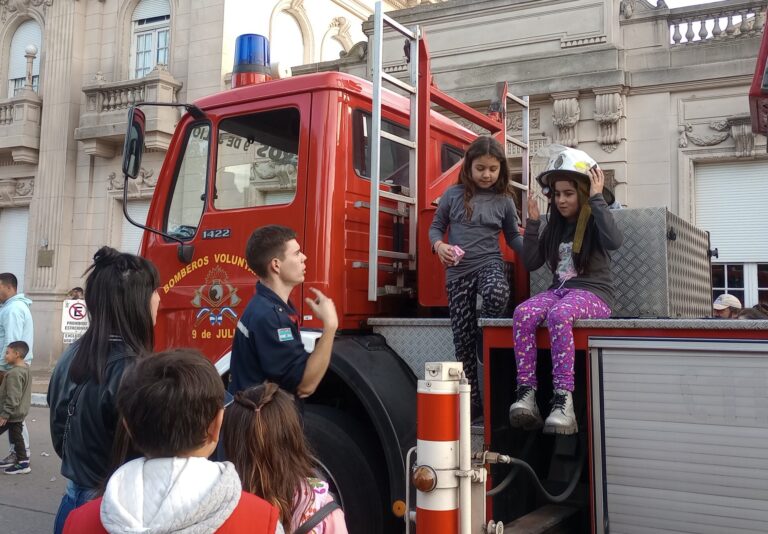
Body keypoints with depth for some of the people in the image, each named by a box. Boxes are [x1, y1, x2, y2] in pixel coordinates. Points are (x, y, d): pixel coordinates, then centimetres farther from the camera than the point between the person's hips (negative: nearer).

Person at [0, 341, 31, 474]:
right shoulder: (25, 369, 9)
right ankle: (22, 462, 13)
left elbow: (12, 397, -24)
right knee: (16, 437, 12)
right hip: (20, 413, 10)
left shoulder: (14, 373, -22)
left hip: (11, 413, -10)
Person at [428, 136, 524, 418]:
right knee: (462, 339, 0)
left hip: (489, 263, -1)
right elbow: (436, 227, 11)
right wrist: (439, 245, -10)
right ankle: (472, 402, 11)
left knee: (497, 294, -38)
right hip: (457, 270, 1)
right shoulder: (453, 195, 3)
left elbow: (513, 237, 12)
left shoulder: (504, 201, 4)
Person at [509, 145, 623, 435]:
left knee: (558, 314, -39)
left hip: (593, 292, -5)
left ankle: (563, 400, -43)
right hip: (559, 290, 5)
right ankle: (526, 394, -37)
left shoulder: (595, 221, 3)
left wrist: (597, 199, -14)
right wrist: (533, 221, 6)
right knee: (523, 313, -28)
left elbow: (614, 241, -21)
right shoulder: (554, 227, 18)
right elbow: (531, 263, 12)